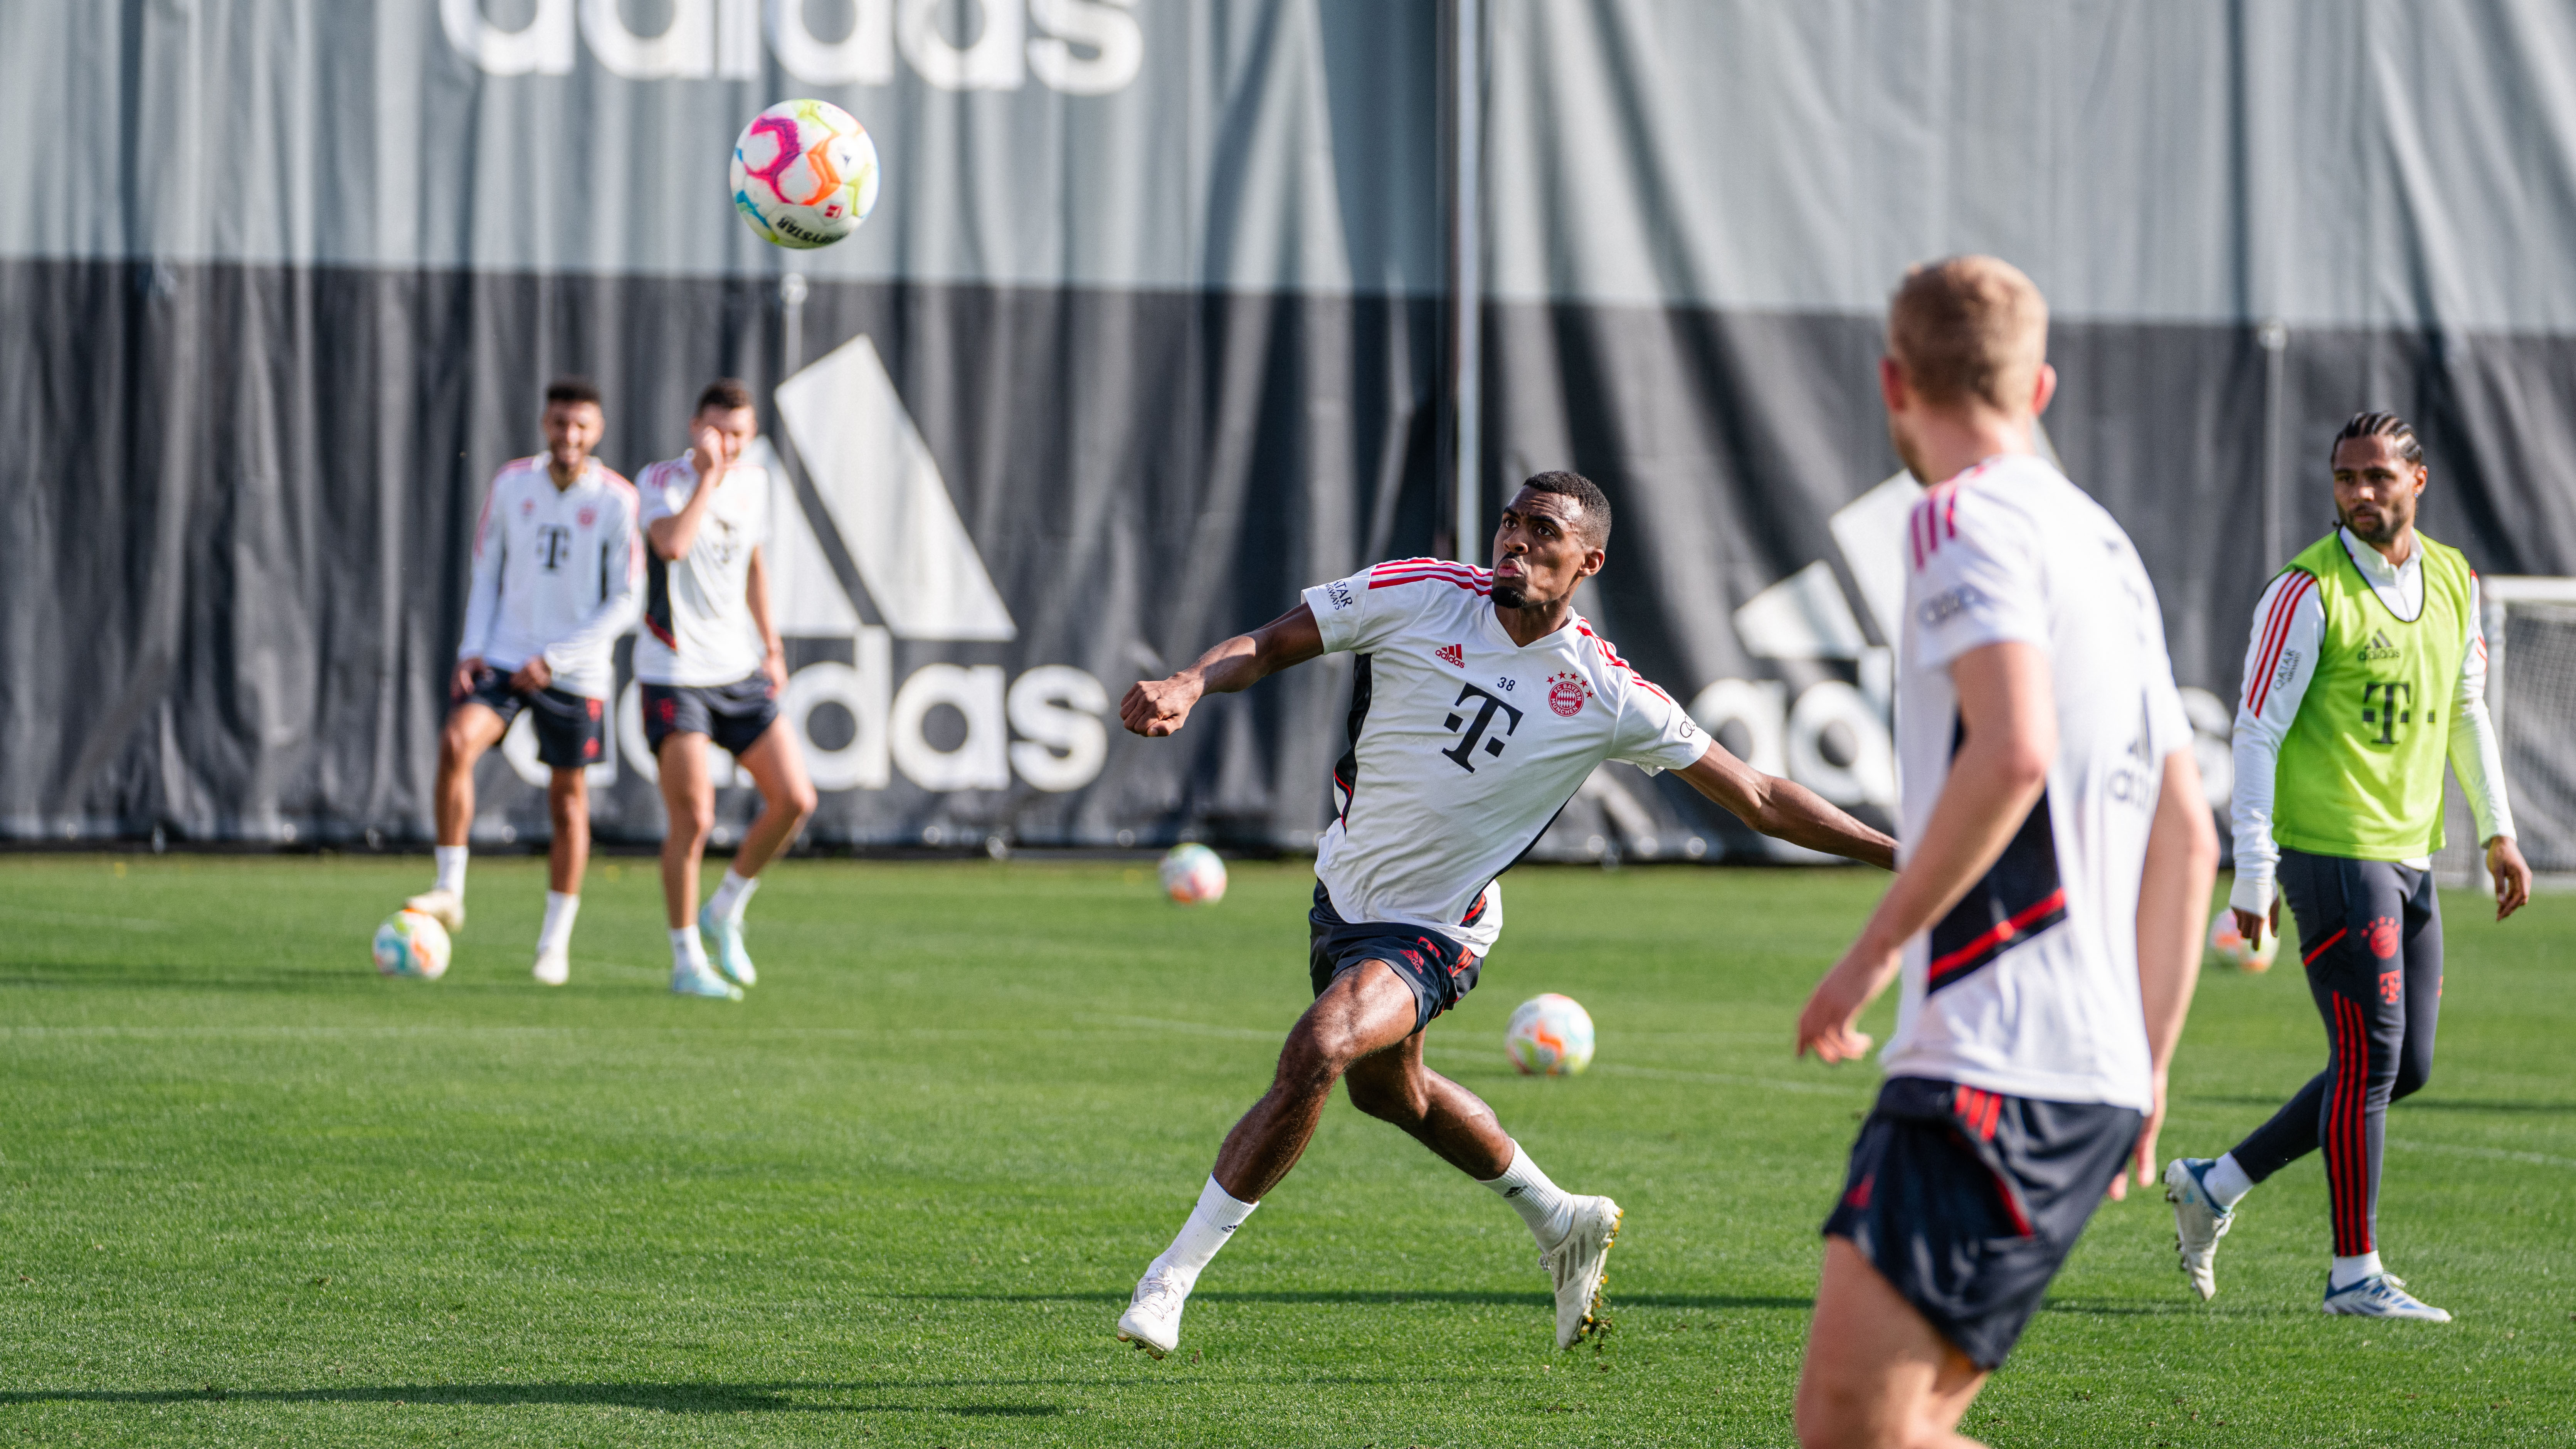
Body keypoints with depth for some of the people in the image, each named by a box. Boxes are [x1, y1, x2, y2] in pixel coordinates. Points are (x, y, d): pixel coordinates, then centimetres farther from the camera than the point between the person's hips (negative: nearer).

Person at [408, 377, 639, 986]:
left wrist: (553, 660, -14)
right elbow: (486, 573, 11)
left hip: (576, 674, -2)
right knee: (457, 742, -23)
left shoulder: (617, 501, -8)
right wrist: (472, 650, -3)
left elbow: (623, 605, -7)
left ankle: (555, 942, 17)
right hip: (504, 658, 2)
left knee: (567, 802, 5)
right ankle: (449, 891, -15)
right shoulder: (511, 484, 1)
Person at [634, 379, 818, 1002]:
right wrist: (708, 476, -27)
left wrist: (771, 646, 17)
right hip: (674, 675, -6)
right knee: (694, 820, -11)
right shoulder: (661, 481, -11)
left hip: (739, 671, 6)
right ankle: (687, 961, 3)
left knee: (794, 800, -2)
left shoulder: (754, 483, 7)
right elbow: (672, 546, -32)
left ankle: (723, 915, 18)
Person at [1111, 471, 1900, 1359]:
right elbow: (1267, 647, -7)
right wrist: (1188, 685, -28)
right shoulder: (1417, 597, -13)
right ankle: (1561, 1225, 48)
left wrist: (1896, 852, -14)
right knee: (1390, 1091, 24)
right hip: (1343, 889, 5)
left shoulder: (1610, 699, -16)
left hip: (1433, 931, -5)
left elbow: (1758, 801, -9)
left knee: (1317, 1053, -27)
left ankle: (1175, 1274, -16)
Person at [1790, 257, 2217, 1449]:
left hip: (1994, 1066, -9)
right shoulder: (2107, 549, 21)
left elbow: (2012, 751, -22)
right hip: (2096, 1075, 9)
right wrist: (2144, 1074, 25)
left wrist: (1879, 947, -13)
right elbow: (2186, 840, 22)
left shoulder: (1967, 516, -5)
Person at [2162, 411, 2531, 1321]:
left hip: (2410, 855, 8)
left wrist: (2497, 832, 18)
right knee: (2371, 1060, -7)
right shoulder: (2309, 592, -12)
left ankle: (2214, 1187, 20)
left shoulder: (2453, 580, 10)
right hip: (2333, 850, -8)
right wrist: (2253, 872, -16)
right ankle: (2355, 1275, 3)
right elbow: (2257, 730, -12)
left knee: (2406, 1068, 10)